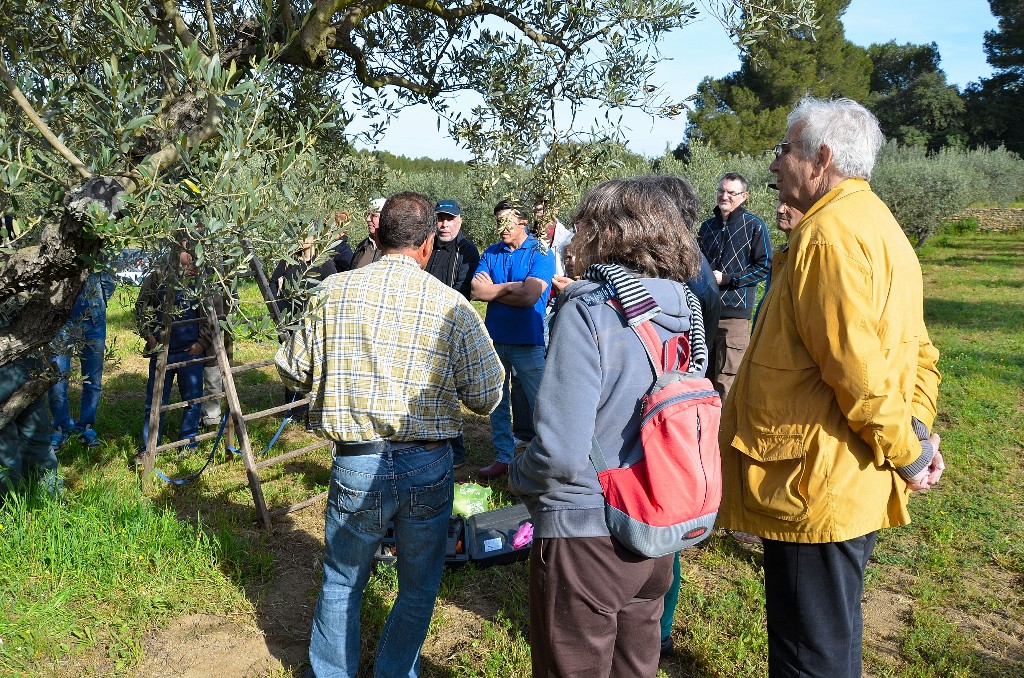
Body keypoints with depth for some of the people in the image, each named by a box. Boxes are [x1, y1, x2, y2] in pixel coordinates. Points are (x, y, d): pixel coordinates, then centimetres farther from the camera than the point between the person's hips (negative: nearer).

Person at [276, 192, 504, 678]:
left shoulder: (335, 290, -4)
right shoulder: (452, 305, -9)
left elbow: (292, 370, 4)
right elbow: (486, 397, -5)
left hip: (356, 466, 1)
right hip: (429, 468, -1)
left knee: (341, 583, 22)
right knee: (419, 589, 20)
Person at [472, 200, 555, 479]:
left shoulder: (540, 254, -6)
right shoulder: (491, 253, 9)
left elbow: (529, 297, -18)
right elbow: (476, 291, -2)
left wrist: (493, 289, -6)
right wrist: (512, 287, -9)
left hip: (527, 341, -5)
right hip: (494, 338, 5)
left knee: (540, 403, -2)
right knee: (497, 401, 12)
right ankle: (502, 457, 23)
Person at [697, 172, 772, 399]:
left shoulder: (754, 226, 0)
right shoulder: (707, 226, 19)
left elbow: (765, 267, -5)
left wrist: (727, 279, -11)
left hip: (734, 313, -6)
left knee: (727, 380, -7)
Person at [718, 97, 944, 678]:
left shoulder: (828, 235, -20)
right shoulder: (878, 224, 14)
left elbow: (857, 369, -25)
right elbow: (917, 351, 16)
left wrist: (905, 453, -12)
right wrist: (919, 428, 6)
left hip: (817, 485, -10)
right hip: (858, 489, 10)